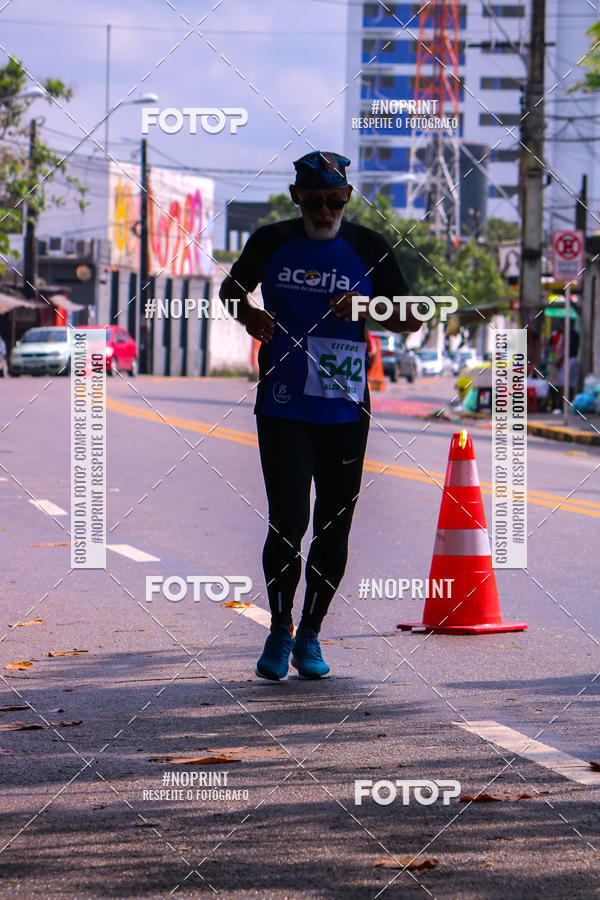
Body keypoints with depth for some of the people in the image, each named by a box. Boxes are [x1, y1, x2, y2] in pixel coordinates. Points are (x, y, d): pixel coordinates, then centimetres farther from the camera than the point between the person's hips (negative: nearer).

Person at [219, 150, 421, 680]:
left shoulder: (369, 249, 2)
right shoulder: (270, 243, 2)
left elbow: (412, 319, 5)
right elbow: (231, 287, 20)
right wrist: (247, 314, -3)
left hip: (345, 412, 1)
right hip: (282, 407, -1)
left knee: (334, 528, 4)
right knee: (288, 522, -10)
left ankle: (310, 636, 20)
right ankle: (279, 631, 8)